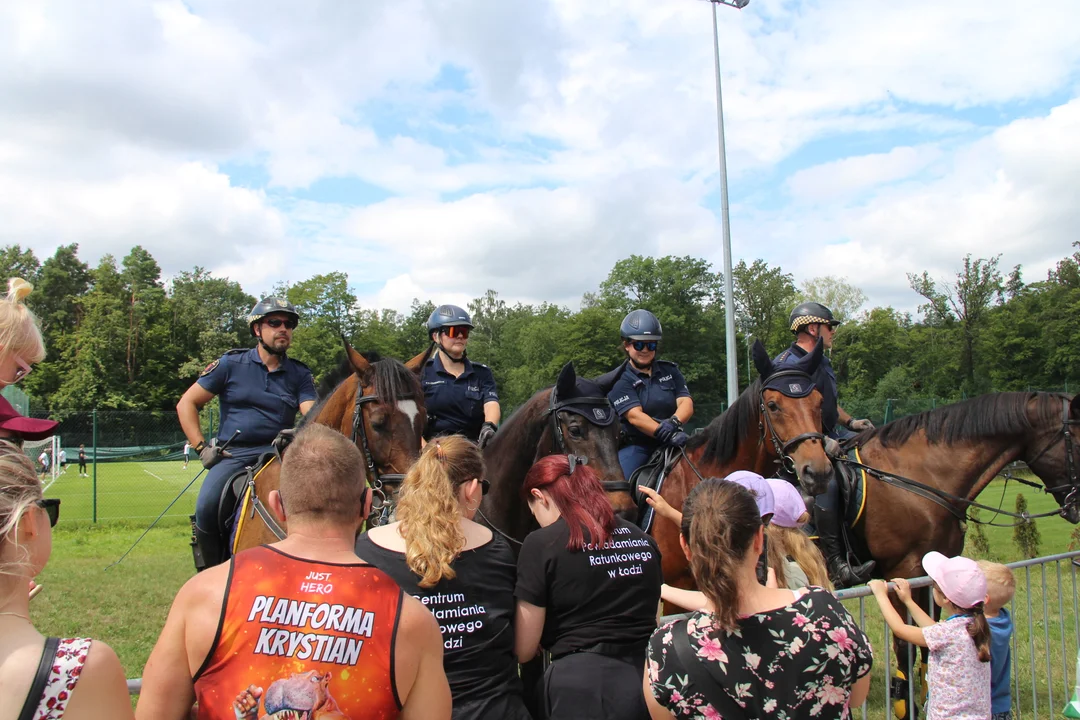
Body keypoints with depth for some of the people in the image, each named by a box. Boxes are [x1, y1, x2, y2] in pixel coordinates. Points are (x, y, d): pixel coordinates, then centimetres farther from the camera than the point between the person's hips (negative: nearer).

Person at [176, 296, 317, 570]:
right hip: (232, 453, -1)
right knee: (206, 508, -25)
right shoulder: (230, 364, 5)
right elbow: (186, 405, 8)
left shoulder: (300, 373, 10)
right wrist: (202, 447, -2)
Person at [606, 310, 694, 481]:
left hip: (669, 447, 4)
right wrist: (667, 434, -29)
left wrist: (674, 423, -23)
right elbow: (634, 416, -14)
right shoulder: (620, 380, -1)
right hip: (635, 446, -4)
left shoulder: (670, 371, 13)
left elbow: (686, 403, 1)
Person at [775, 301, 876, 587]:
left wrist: (850, 421, 13)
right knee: (827, 479, -32)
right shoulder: (785, 364, -12)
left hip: (830, 435, 10)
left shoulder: (822, 362, 18)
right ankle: (837, 566, -30)